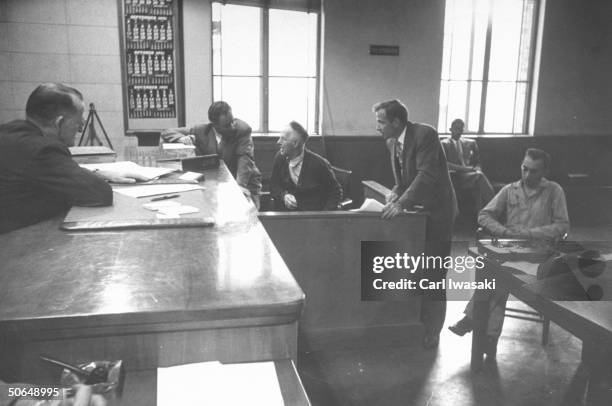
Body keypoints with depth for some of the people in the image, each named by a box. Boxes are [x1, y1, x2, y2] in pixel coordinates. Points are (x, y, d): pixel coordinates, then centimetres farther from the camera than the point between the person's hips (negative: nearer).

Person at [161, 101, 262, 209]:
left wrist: (241, 184, -39)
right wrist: (182, 138, -19)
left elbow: (245, 158, -22)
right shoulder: (201, 131, -4)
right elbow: (166, 133, 5)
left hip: (245, 185, -2)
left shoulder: (242, 129, -12)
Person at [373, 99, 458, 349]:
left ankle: (432, 333, 12)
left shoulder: (425, 134, -19)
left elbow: (427, 174, -28)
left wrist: (402, 203, -34)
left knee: (433, 276, -1)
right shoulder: (392, 142, 5)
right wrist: (396, 194, -6)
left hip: (436, 212, -7)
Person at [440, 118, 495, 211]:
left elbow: (478, 162, 25)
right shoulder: (444, 144, 8)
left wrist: (477, 170, 0)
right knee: (479, 176, -32)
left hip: (470, 174, 4)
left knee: (478, 189, -32)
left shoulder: (470, 143, 24)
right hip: (455, 177, -4)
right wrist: (463, 168, -16)